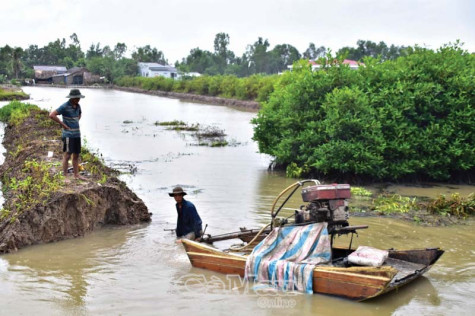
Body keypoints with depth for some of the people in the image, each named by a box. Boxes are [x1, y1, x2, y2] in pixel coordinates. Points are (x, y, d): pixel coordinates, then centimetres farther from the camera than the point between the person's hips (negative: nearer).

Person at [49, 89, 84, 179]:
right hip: (68, 134, -7)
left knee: (76, 155, 11)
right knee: (67, 155, -4)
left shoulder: (77, 106, 9)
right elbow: (52, 115, -20)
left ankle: (76, 175, 18)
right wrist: (63, 124, -15)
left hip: (77, 134, 7)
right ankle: (65, 177, 1)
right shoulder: (64, 106, -13)